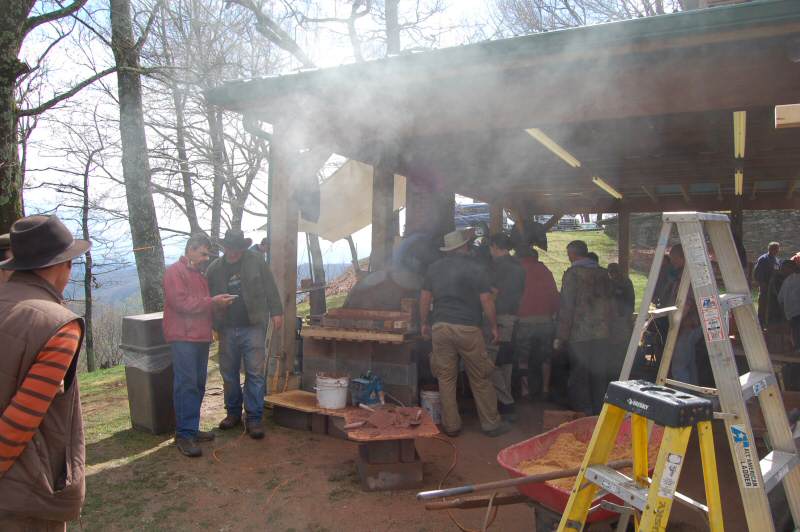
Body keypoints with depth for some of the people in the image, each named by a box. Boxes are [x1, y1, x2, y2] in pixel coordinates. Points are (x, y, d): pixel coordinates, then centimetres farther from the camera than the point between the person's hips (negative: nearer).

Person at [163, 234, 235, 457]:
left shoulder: (199, 274, 22)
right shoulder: (174, 272, -6)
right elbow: (181, 303, -17)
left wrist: (218, 303, 4)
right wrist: (212, 301, -16)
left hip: (201, 336, 9)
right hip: (183, 337, -9)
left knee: (198, 384, 9)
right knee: (186, 384, -10)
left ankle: (191, 428, 17)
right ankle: (184, 434, -7)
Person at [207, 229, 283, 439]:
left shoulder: (256, 261, 0)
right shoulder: (214, 268, 8)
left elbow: (270, 289, 2)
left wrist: (276, 312, -2)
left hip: (253, 327, -3)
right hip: (227, 329, 3)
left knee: (255, 373, -5)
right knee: (228, 373, 11)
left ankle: (254, 418, 3)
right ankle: (233, 412, 29)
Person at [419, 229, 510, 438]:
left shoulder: (435, 268, 8)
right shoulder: (476, 268, -3)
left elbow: (424, 298, 9)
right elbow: (486, 301, -7)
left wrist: (424, 323, 20)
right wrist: (494, 327, 4)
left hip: (440, 328, 3)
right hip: (468, 329, -3)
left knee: (446, 378, 9)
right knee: (480, 379, 7)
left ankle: (451, 425, 16)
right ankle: (491, 424, 16)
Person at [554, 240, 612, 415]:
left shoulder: (572, 274, -10)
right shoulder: (603, 273, 8)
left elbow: (566, 307, -13)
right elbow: (609, 301, 14)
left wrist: (560, 336, -10)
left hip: (579, 335, -6)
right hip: (602, 334, 6)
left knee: (579, 377, 3)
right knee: (599, 376, 14)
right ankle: (599, 413, 23)